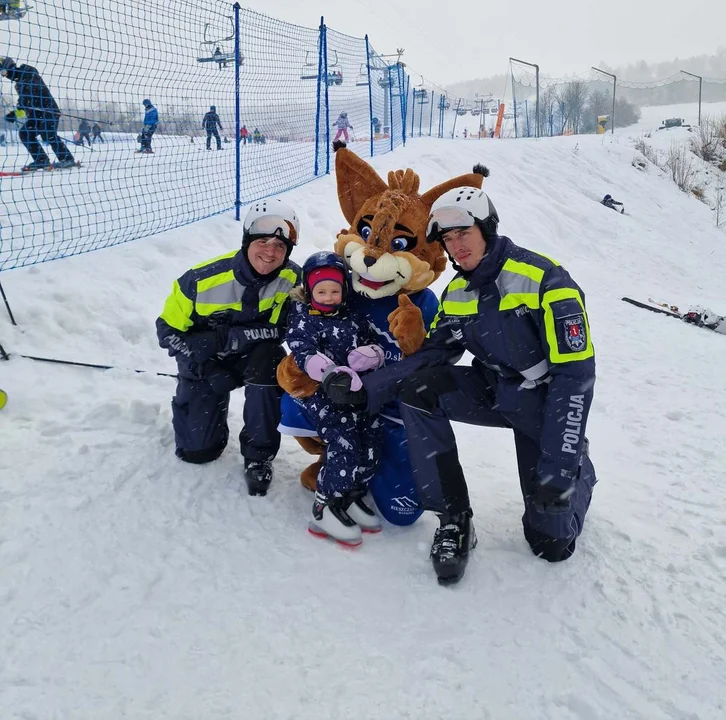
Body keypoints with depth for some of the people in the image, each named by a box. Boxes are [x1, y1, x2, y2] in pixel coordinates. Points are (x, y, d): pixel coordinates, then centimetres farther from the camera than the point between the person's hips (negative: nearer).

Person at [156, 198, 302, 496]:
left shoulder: (292, 279, -21)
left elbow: (279, 331, -17)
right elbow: (169, 331, -13)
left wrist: (229, 337, -30)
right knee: (197, 450, -2)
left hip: (253, 358, 1)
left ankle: (259, 455, -16)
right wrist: (203, 349, -26)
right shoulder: (203, 279, -25)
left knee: (269, 358, -36)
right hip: (204, 361, 0)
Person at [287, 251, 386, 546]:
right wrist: (333, 373, -31)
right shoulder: (302, 319, 3)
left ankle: (352, 496, 8)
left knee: (372, 438, -10)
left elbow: (374, 345, 15)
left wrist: (371, 353, -11)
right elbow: (305, 354, -13)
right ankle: (326, 508, -10)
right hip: (319, 392, -5)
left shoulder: (354, 318, 18)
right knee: (344, 440, -21)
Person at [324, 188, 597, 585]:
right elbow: (432, 354, -5)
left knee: (551, 543, -3)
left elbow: (576, 372, -25)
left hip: (547, 402, -5)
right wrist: (365, 389, -20)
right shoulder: (456, 292, -1)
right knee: (416, 391, -21)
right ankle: (454, 520, -11)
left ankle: (579, 472, 32)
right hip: (494, 390, 5)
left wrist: (560, 465, -29)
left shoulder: (544, 280, -23)